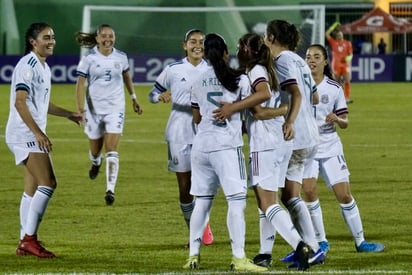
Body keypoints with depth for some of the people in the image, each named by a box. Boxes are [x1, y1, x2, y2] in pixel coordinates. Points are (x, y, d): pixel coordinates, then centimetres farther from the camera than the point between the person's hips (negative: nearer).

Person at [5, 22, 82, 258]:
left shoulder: (43, 68, 17)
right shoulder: (27, 66, -14)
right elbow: (20, 103, -22)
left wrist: (68, 114, 28)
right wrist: (38, 133, -28)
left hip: (33, 135, 10)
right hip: (25, 134, -10)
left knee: (33, 189, 9)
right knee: (48, 184, -16)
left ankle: (26, 242, 12)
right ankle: (29, 238, -14)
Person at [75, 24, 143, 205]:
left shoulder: (121, 57, 0)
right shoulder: (89, 59, -8)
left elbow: (127, 77, 19)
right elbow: (80, 84, -8)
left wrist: (134, 98, 25)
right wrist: (81, 110, -16)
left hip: (115, 109, 0)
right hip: (94, 109, 0)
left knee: (112, 151, -12)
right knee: (95, 149, 15)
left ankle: (110, 189, -16)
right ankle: (96, 163, 52)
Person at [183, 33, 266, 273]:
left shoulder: (199, 82, 10)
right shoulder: (239, 80, -3)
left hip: (201, 145, 5)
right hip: (227, 145, -5)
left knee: (202, 201, 13)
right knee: (237, 200, -7)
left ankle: (193, 255, 14)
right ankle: (239, 258, -13)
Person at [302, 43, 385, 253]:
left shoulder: (334, 89, 1)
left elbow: (344, 123, 4)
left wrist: (337, 119, -17)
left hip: (330, 147, 1)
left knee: (344, 195, -1)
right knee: (309, 190, -17)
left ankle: (360, 241, 12)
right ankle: (320, 241, -2)